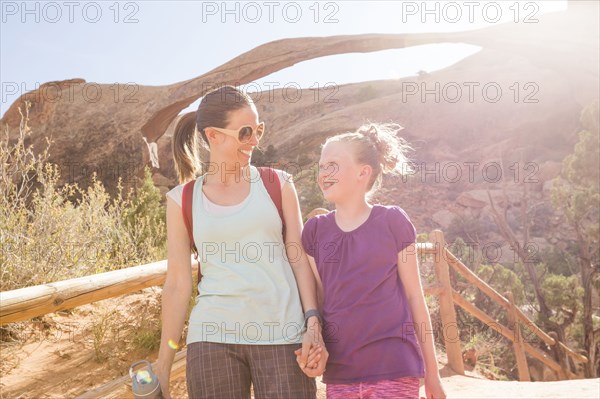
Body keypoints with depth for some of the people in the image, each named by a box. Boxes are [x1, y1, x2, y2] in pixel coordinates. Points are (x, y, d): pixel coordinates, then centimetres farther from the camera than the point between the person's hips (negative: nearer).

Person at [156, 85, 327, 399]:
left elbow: (300, 259, 4)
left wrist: (313, 323, -7)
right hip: (212, 337, 0)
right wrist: (163, 365, 6)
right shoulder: (182, 200, 5)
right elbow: (178, 283, 5)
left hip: (283, 334, 0)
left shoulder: (277, 184, 5)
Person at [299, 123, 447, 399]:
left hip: (395, 370, -3)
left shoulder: (393, 222, -3)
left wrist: (431, 371, 3)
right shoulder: (315, 230, 5)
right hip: (340, 374, 3)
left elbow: (414, 296, 0)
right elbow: (317, 300, 9)